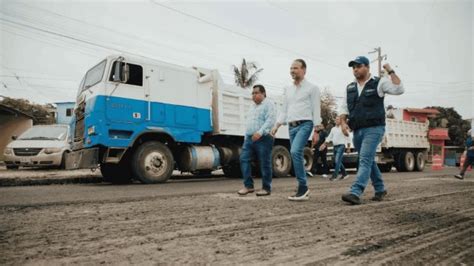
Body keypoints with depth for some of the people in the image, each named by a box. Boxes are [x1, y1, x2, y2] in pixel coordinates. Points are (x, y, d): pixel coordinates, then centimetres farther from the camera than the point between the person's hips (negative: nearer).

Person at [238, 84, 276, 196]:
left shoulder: (268, 104, -3)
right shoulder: (252, 106, 22)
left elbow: (270, 120, -17)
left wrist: (260, 132, -28)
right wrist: (246, 136, 21)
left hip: (263, 139, -8)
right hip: (249, 138, 8)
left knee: (265, 164, -1)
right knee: (244, 159, -3)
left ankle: (266, 188, 11)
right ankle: (248, 186, 4)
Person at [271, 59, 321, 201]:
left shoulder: (312, 88, 2)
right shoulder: (287, 89, 17)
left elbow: (316, 110, -3)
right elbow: (284, 110, 17)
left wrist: (316, 131, -9)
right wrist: (277, 125, 4)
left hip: (305, 124, -6)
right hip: (291, 126, 6)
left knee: (295, 152, -25)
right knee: (297, 157, 6)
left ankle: (303, 186, -17)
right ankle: (303, 190, 14)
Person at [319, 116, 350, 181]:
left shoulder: (344, 128, -3)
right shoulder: (333, 128, 15)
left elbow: (347, 137, -3)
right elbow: (329, 137, 16)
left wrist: (348, 146, -7)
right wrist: (324, 144, 8)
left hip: (341, 146, -7)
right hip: (335, 146, 7)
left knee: (337, 161, -14)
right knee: (337, 161, 10)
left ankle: (335, 176, -14)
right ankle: (345, 174, 24)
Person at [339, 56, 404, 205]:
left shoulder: (379, 83, 0)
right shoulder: (350, 88, 14)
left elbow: (399, 89, -12)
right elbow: (344, 108, 12)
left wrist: (390, 71, -9)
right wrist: (343, 122, -5)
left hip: (374, 129, -6)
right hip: (357, 131, 6)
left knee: (365, 160, -17)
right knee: (369, 161, 16)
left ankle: (355, 193, -25)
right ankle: (380, 190, 31)